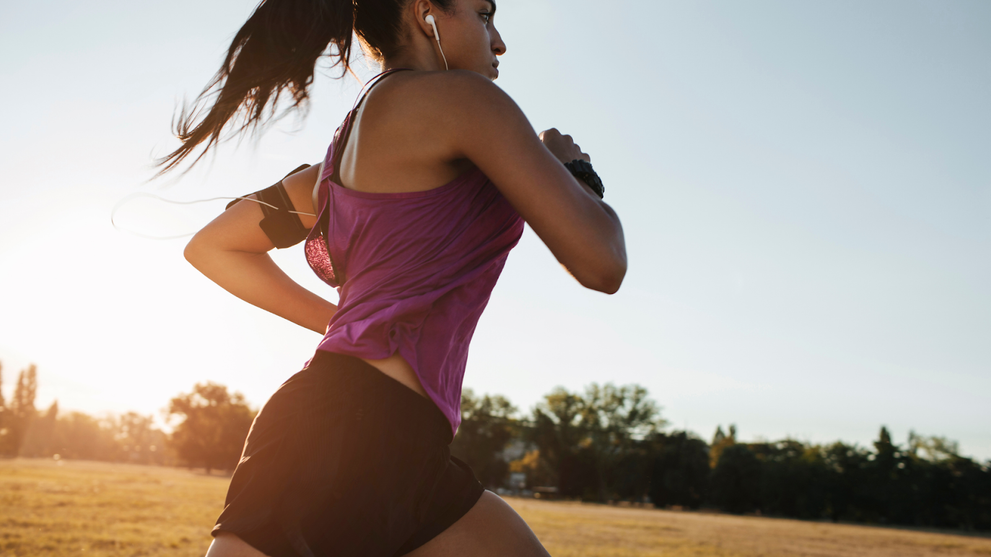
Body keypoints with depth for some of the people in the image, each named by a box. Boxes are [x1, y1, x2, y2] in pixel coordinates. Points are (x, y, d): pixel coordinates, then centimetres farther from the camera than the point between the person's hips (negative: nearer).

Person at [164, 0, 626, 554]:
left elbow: (212, 247, 28)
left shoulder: (346, 153, 21)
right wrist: (576, 169, 11)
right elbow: (601, 264, -9)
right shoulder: (460, 97, -4)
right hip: (347, 432, -10)